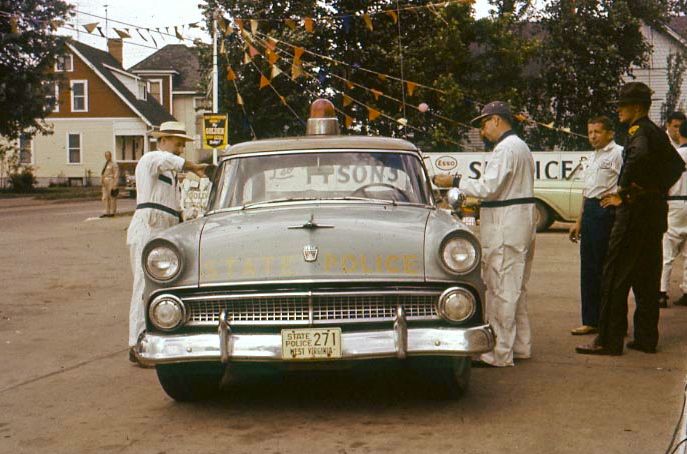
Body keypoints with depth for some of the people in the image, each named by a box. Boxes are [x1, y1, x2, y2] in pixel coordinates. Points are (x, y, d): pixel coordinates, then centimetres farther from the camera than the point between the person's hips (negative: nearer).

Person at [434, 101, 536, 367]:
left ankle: (500, 353, -4)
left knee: (500, 290, -7)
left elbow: (489, 187, -21)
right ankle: (520, 345, 23)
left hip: (505, 227, -11)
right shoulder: (521, 146, 18)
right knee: (516, 288, 16)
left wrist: (454, 181, -12)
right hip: (522, 224, 11)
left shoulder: (505, 148, -14)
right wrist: (475, 204, 21)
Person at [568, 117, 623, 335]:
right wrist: (579, 221, 23)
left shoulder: (618, 153, -7)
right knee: (588, 267, 11)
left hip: (607, 211, -9)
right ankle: (591, 320, 19)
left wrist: (616, 196, -29)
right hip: (590, 210, 9)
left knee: (607, 268, -4)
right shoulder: (592, 157, 20)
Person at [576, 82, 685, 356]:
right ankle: (646, 338, 16)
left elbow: (640, 155, -35)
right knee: (647, 277, 12)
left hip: (635, 211, -9)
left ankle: (609, 341, -4)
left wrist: (625, 190, -26)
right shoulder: (658, 133, 16)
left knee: (615, 277, -5)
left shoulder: (638, 130, -13)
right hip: (656, 211, 9)